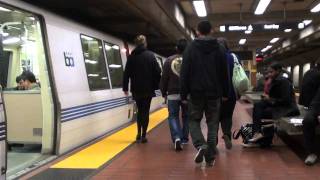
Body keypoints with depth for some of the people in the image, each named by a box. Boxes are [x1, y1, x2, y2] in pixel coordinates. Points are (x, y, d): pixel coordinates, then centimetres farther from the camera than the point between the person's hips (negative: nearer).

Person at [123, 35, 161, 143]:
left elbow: (126, 73, 3)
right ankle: (143, 135, 2)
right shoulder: (150, 55, -3)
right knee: (145, 111, 5)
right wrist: (157, 85, 2)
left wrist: (125, 87, 9)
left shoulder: (131, 57, 3)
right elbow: (157, 71, -6)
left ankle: (139, 134, 12)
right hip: (148, 88, -2)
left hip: (136, 89, 2)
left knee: (140, 111, 17)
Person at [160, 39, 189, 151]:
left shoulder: (169, 60, -2)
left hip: (173, 94, -1)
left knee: (173, 116, 6)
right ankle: (184, 138, 24)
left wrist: (163, 92, 13)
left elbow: (164, 78, 1)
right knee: (186, 116, 16)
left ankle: (177, 138, -13)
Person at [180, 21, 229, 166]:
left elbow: (184, 73, -5)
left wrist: (183, 94, -1)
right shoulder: (220, 49, 3)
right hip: (214, 93, 2)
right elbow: (224, 74, 4)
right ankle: (210, 157, 10)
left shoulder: (190, 48, -3)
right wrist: (225, 93, 11)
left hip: (196, 93, -1)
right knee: (212, 123, 10)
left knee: (194, 120, 14)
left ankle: (200, 145, -11)